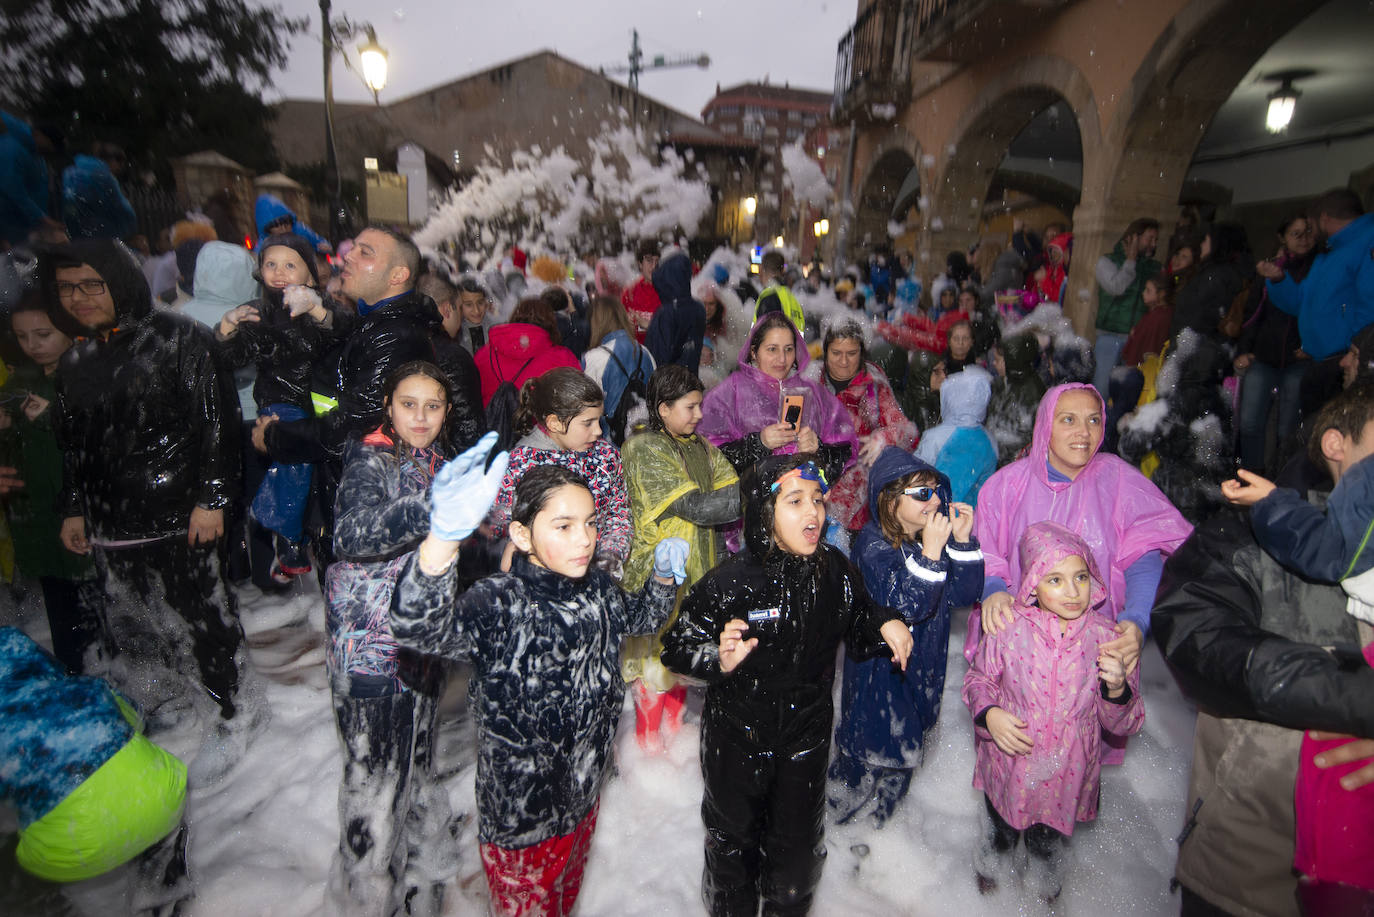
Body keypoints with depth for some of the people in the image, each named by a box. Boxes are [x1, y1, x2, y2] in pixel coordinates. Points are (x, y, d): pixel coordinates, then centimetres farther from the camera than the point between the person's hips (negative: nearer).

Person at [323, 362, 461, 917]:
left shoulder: (438, 461, 7)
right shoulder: (370, 460, -13)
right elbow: (351, 534, -34)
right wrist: (435, 506, -47)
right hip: (372, 645, -7)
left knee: (416, 759, 21)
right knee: (375, 774, 2)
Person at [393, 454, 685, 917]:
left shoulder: (599, 589, -7)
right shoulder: (501, 604, -28)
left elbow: (641, 618, 14)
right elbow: (419, 629, -48)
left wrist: (663, 576, -6)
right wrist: (445, 535, -66)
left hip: (584, 802, 6)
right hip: (520, 820, -5)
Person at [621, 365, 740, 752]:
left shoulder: (699, 446, 8)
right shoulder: (643, 449, -18)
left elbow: (733, 486, 0)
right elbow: (698, 507, -26)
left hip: (696, 571, 7)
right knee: (654, 664, 6)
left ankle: (674, 731, 41)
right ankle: (648, 746, 27)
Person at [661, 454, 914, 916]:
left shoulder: (835, 570, -12)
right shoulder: (730, 581, -25)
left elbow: (858, 633, 4)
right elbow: (676, 647, -18)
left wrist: (886, 624, -17)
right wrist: (720, 660, -36)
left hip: (807, 737, 3)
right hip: (738, 739, -3)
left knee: (798, 846, 24)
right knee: (734, 837, 22)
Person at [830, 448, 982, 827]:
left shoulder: (933, 535, -1)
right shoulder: (873, 545, -21)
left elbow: (962, 595, -6)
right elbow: (907, 605, -30)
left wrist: (962, 542, -17)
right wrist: (930, 551, -36)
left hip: (922, 667, 7)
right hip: (880, 672, -6)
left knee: (904, 750, 21)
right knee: (870, 748, 8)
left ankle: (881, 821, 45)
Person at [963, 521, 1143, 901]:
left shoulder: (1106, 638, -14)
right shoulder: (1009, 628, -17)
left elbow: (1122, 726, -7)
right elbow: (978, 677, -1)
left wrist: (1117, 689, -27)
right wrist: (988, 713, -19)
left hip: (1066, 777, 1)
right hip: (1007, 767, 0)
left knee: (1048, 844, 26)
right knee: (999, 836, 25)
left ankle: (1045, 890, 58)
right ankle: (990, 874, 57)